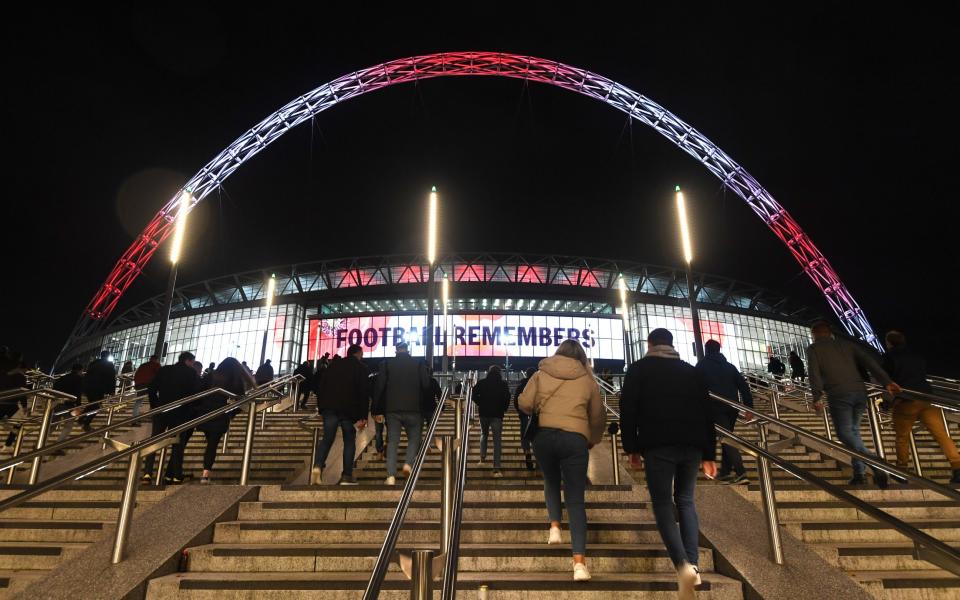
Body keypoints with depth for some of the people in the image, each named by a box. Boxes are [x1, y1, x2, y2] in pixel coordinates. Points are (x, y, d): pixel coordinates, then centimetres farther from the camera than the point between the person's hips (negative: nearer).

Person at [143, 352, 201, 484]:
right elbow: (196, 393, -6)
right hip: (181, 413, -2)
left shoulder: (163, 370, 11)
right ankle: (175, 475, 6)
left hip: (161, 410, 2)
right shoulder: (192, 373, 0)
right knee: (178, 444, 7)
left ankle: (147, 472, -1)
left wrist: (154, 406, 12)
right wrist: (192, 411, 6)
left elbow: (151, 389, 5)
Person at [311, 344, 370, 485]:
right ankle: (346, 476, 1)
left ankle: (317, 466, -19)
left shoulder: (334, 364, 19)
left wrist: (321, 406, 16)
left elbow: (322, 386, 14)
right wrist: (363, 416, -4)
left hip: (329, 406, 3)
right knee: (349, 441, 7)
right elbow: (364, 393, -2)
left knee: (327, 439, 5)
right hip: (349, 409, -3)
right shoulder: (362, 368, 7)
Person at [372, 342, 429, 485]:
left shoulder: (386, 363, 5)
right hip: (413, 409, -1)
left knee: (392, 442, 5)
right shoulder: (418, 364, 3)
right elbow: (426, 385, -4)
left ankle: (391, 476, -5)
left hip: (392, 409, 1)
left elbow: (379, 387, 0)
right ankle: (408, 463, -8)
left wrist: (377, 410, 4)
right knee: (414, 438, 15)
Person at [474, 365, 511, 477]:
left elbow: (474, 394, -4)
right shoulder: (503, 384, 0)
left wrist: (480, 404, 8)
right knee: (497, 440, -3)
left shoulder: (482, 383, 3)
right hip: (497, 414, -2)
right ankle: (496, 468, -10)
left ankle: (482, 458, 18)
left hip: (484, 413, 2)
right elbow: (507, 398, -5)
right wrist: (504, 409, 9)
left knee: (484, 434, 26)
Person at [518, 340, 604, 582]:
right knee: (575, 499, 1)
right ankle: (579, 562, -7)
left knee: (551, 482, 28)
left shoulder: (541, 374, 9)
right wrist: (592, 441, 30)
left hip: (544, 435, 1)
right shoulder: (588, 380, 10)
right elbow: (598, 417, 14)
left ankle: (554, 527, 14)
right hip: (575, 439, -1)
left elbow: (524, 403, 1)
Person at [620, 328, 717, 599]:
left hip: (658, 445, -4)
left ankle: (683, 565, -19)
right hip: (692, 444, 4)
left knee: (662, 503, -1)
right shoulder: (692, 371, 18)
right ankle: (693, 565, 7)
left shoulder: (639, 368, 8)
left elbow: (627, 408, -1)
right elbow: (707, 412, 16)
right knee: (685, 500, 15)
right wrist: (709, 454, 17)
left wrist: (632, 447, 2)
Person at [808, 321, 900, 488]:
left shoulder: (814, 348, 10)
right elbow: (869, 361, 7)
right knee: (853, 430, 18)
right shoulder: (847, 344, 21)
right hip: (860, 392, 5)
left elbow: (814, 372, -6)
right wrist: (887, 382, -2)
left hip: (839, 395, -5)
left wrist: (817, 397, -12)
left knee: (845, 433, -1)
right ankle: (859, 472, 13)